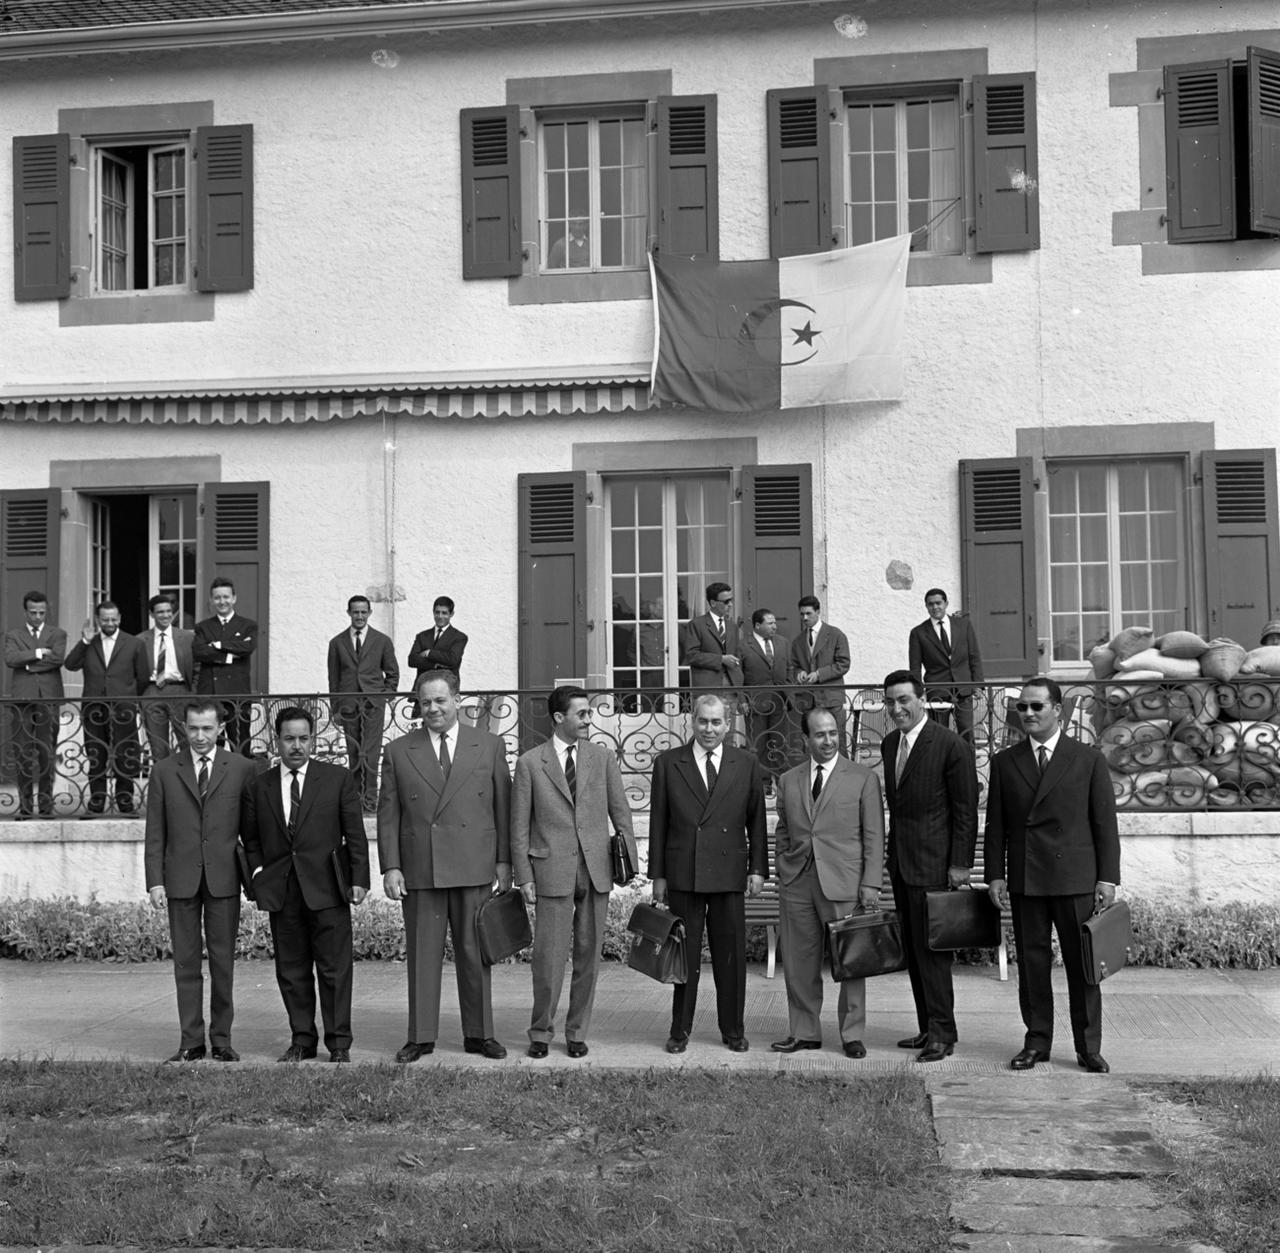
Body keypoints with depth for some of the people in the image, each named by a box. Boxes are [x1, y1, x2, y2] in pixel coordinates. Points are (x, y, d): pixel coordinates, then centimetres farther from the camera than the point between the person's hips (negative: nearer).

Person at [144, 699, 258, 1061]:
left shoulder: (241, 769, 4)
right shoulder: (165, 770, 6)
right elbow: (155, 832, 5)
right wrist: (155, 881, -2)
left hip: (224, 878, -1)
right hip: (181, 879, 1)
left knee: (223, 961, 4)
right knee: (186, 963, 5)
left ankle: (222, 1039, 14)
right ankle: (191, 1041, 12)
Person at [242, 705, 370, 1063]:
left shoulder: (338, 779, 4)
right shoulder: (258, 787, 9)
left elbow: (355, 834, 3)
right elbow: (250, 839, 17)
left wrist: (359, 879, -3)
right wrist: (259, 873, 3)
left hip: (327, 888, -2)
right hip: (280, 892, 2)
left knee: (334, 967, -2)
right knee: (291, 970, 7)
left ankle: (339, 1043, 6)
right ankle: (301, 1040, 16)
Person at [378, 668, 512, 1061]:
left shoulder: (489, 747, 7)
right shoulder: (398, 752, 6)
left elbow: (503, 807, 8)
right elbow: (388, 814, 5)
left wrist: (504, 860, 2)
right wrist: (390, 867, -3)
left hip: (473, 868, 0)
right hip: (419, 870, 0)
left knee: (474, 953, 7)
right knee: (423, 955, 4)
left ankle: (478, 1034, 17)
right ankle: (421, 1037, 13)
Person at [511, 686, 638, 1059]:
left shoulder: (603, 758, 10)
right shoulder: (530, 763, 3)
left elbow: (620, 813, 10)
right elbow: (519, 826, 3)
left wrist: (629, 860, 1)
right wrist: (524, 877, -3)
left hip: (596, 869, 3)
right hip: (552, 870, -2)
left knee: (588, 955, 6)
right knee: (549, 956, -2)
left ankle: (577, 1032, 18)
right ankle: (541, 1032, 13)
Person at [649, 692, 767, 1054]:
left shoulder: (746, 766, 7)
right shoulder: (668, 763, 5)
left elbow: (757, 821, 9)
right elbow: (658, 822, 5)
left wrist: (758, 868, 2)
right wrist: (657, 875, 1)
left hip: (729, 874, 1)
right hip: (682, 873, -1)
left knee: (731, 955, 5)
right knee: (684, 954, 4)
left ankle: (733, 1029, 17)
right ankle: (680, 1029, 15)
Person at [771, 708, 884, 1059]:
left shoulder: (863, 779, 3)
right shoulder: (788, 781, 12)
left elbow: (874, 836, 0)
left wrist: (871, 883, -7)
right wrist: (782, 873, 10)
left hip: (844, 884, -3)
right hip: (797, 883, 3)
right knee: (799, 962, 6)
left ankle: (852, 1035, 12)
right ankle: (804, 1032, 18)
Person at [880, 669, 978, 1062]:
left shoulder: (951, 745, -11)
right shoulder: (889, 744, 12)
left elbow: (965, 811, -11)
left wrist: (960, 864, -13)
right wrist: (892, 854, 13)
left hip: (933, 863, -8)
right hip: (901, 862, 8)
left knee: (931, 948, -5)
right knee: (913, 950, 11)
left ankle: (942, 1034, 2)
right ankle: (928, 1029, 19)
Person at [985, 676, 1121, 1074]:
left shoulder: (1088, 759, 3)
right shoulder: (1005, 762, 8)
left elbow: (1105, 822, 1)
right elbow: (995, 825, 9)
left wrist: (1108, 877, -4)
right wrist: (995, 874, 0)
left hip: (1075, 878, -2)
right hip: (1024, 880, 2)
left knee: (1082, 963, 2)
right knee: (1032, 963, 6)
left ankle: (1088, 1047, 11)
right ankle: (1036, 1041, 16)